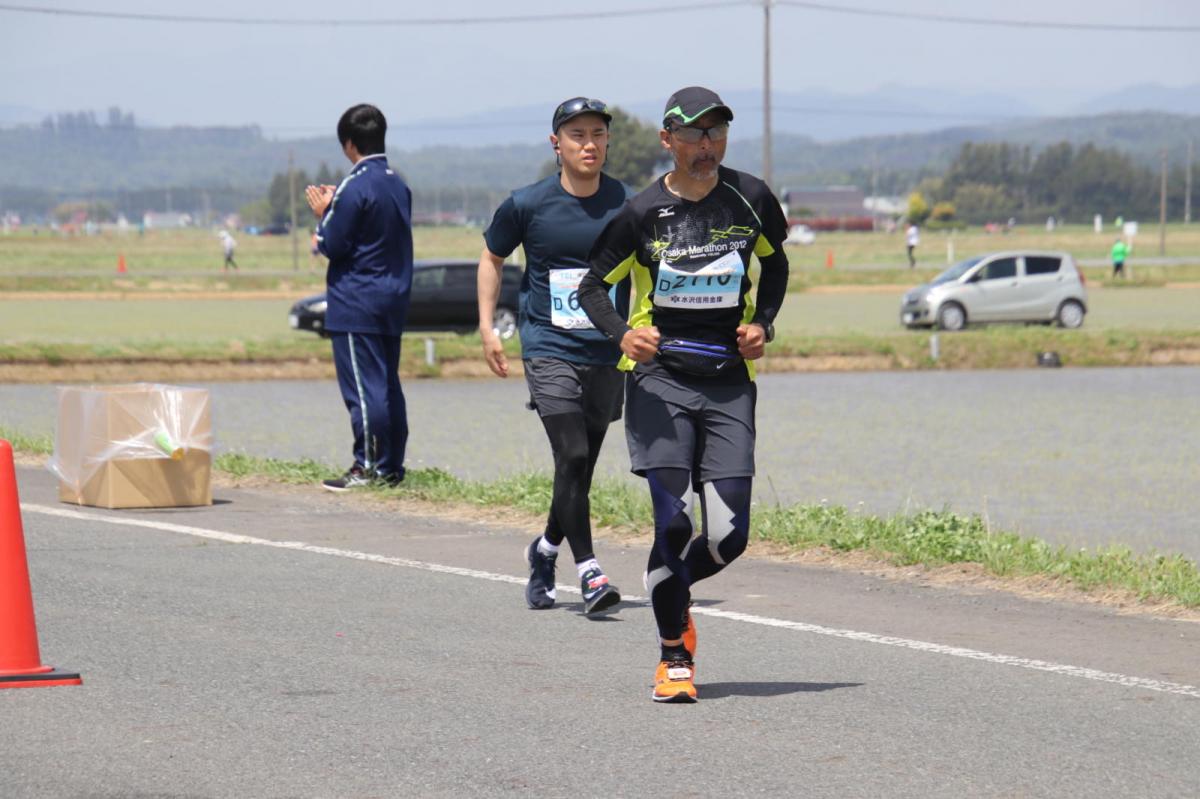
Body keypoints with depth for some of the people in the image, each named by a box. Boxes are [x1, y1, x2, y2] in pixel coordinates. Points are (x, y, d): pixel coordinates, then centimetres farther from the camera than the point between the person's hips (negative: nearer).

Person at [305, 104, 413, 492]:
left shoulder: (354, 187, -15)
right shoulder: (399, 186, 11)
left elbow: (333, 246, -13)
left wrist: (323, 214, 5)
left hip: (355, 304, -8)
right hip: (393, 300, 8)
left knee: (362, 387, -6)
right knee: (388, 385, 12)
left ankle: (369, 467, -6)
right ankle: (392, 466, 14)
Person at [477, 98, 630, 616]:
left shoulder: (627, 205, 0)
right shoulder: (528, 205, -3)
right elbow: (492, 258, 13)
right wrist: (487, 328, 7)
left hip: (608, 355, 2)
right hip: (549, 350, -2)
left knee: (582, 468, 8)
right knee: (571, 457, -17)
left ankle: (546, 549, 34)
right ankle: (589, 573, -16)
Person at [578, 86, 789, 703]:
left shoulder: (750, 199, 2)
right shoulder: (644, 213, -4)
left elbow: (774, 262, 22)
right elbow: (593, 286, 6)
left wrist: (763, 324, 6)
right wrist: (622, 333, -14)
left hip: (729, 381, 2)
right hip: (659, 377, -2)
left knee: (729, 537, -4)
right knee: (673, 523, -13)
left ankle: (672, 593, 29)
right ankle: (674, 656, 3)